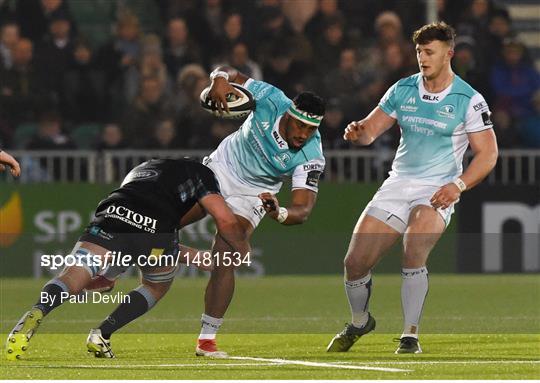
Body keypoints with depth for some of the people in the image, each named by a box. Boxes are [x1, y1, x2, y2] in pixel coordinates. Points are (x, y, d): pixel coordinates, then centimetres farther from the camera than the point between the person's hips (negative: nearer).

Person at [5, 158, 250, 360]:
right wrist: (242, 250, 36)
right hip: (154, 230, -3)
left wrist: (193, 256, 53)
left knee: (72, 279, -10)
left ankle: (36, 314, -44)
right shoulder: (200, 173, 28)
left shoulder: (143, 169, 45)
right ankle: (102, 334, 8)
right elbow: (226, 221, 14)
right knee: (158, 286, 26)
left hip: (111, 216, 3)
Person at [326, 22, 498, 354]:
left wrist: (458, 184, -20)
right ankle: (360, 321, 28)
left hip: (437, 191, -5)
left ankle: (411, 336, -20)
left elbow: (488, 153, -5)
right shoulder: (402, 90, 6)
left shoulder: (469, 100, -6)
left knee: (414, 254, -32)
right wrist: (358, 133, -15)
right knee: (355, 262, -2)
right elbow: (371, 129, 10)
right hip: (398, 186, 5)